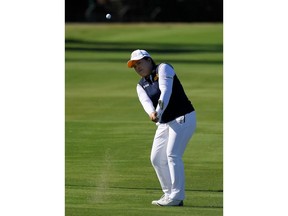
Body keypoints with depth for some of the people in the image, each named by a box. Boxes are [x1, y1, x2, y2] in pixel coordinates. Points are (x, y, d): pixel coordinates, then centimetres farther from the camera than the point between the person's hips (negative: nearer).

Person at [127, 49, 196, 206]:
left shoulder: (163, 69, -5)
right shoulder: (141, 85, 13)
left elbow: (166, 91, -22)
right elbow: (146, 101, -10)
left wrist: (159, 112, -37)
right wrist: (151, 113, -33)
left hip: (183, 118, -8)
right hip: (164, 123, 8)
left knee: (172, 154, -17)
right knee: (157, 158, 6)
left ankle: (177, 197, -17)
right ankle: (169, 194, 15)